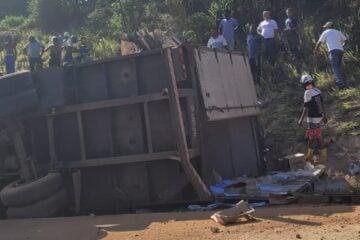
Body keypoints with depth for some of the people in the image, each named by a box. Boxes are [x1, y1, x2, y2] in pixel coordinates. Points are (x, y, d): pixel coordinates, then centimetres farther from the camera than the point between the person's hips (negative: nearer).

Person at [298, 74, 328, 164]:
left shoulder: (308, 93, -18)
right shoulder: (317, 91, 6)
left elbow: (306, 108, -18)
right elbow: (322, 104, 12)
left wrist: (301, 119, -11)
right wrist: (324, 116, 20)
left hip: (312, 118, -8)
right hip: (319, 117, 8)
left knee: (317, 138, -1)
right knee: (310, 137, 16)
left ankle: (323, 156, 5)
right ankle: (310, 156, 20)